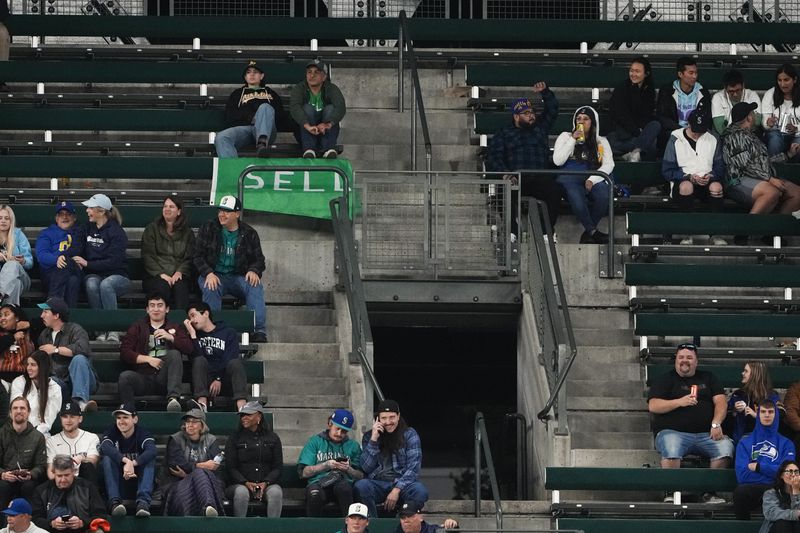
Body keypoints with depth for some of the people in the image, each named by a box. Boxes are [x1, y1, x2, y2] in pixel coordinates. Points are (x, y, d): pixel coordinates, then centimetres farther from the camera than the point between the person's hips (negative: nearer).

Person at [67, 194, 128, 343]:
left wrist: (88, 264, -17)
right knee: (91, 284, -34)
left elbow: (114, 261, -14)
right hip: (94, 275, 3)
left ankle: (113, 329, -37)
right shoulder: (85, 229, 15)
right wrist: (64, 257, -22)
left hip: (116, 276, -3)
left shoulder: (116, 232, -3)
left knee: (106, 284, -38)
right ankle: (101, 329, -34)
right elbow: (75, 250, 1)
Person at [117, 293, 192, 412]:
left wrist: (170, 337, -11)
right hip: (143, 377, 0)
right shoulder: (138, 327, 21)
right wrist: (148, 359, -6)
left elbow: (189, 348, 3)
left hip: (164, 377, 0)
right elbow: (124, 353, 7)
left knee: (174, 354, -28)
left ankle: (173, 397, -42)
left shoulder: (174, 328, 22)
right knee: (125, 376, -31)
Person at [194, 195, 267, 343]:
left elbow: (259, 259, 12)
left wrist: (254, 271, -13)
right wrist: (209, 273, -18)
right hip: (214, 275, -1)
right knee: (210, 289, -36)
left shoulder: (249, 234, 9)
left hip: (239, 276, 1)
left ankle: (259, 331, -36)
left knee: (255, 286, -30)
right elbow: (198, 257, 3)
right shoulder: (208, 230, 6)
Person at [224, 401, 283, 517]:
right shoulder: (235, 439, 11)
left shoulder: (272, 438, 13)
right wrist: (246, 483, -14)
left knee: (276, 492, -32)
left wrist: (266, 483, -11)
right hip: (240, 484, -1)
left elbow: (278, 467, 9)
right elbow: (230, 467, 4)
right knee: (241, 492, -35)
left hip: (267, 484, 1)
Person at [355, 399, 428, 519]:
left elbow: (413, 468, -3)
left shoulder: (409, 435, 6)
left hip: (403, 483, -1)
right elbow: (366, 468, 0)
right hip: (377, 484, 1)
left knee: (420, 491, -34)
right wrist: (373, 440, -8)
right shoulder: (369, 436, 11)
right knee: (361, 486, -33)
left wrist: (397, 490, -15)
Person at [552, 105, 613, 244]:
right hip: (569, 178, -2)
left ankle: (588, 233, -18)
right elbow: (557, 161, 3)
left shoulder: (601, 142, 20)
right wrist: (573, 140, -1)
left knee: (604, 194, -35)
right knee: (578, 200, -38)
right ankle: (593, 232, -21)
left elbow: (609, 164, 5)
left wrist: (593, 179, -12)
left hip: (593, 179, 2)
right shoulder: (566, 136, 18)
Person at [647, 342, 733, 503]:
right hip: (673, 432, -3)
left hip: (705, 434, 3)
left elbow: (721, 402, 11)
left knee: (726, 446, -26)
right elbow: (653, 406, -1)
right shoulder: (664, 380, 13)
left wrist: (716, 424, -8)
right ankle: (671, 492, -26)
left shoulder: (708, 378, 23)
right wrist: (679, 402, -13)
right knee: (671, 447, -38)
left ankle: (710, 492, -14)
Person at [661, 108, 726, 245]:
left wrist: (711, 176, -12)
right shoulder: (675, 140, 6)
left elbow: (720, 167, 12)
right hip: (684, 180, -2)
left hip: (707, 181, 2)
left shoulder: (712, 140, 14)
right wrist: (689, 177, -13)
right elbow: (667, 171, 0)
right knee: (686, 186, -39)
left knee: (716, 186, -34)